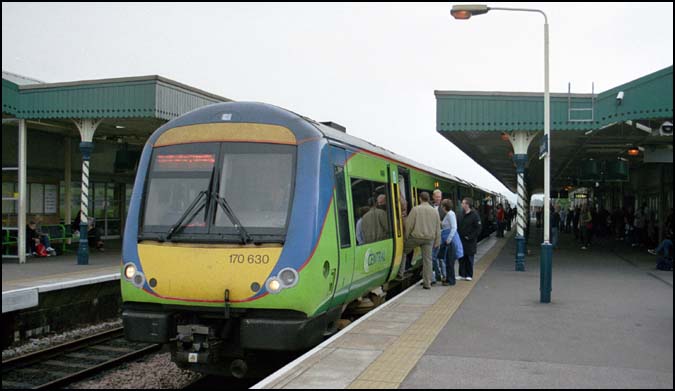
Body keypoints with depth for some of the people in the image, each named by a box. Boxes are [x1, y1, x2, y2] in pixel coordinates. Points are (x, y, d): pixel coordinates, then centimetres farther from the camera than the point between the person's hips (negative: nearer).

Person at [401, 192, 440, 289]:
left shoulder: (415, 209, -8)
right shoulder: (435, 211, 6)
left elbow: (409, 225, -7)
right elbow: (438, 228, 11)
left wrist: (406, 237, 6)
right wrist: (437, 242, 17)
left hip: (416, 237, -3)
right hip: (429, 239, 3)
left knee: (403, 250, 18)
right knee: (427, 260, 6)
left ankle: (400, 271, 17)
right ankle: (427, 283, 8)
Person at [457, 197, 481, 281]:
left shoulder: (474, 215, -10)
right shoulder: (461, 214, 7)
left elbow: (478, 228, -12)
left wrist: (470, 237, -15)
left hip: (470, 241, -5)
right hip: (461, 240, 5)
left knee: (469, 258, 3)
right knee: (461, 258, 8)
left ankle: (469, 275, 12)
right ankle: (462, 274, 17)